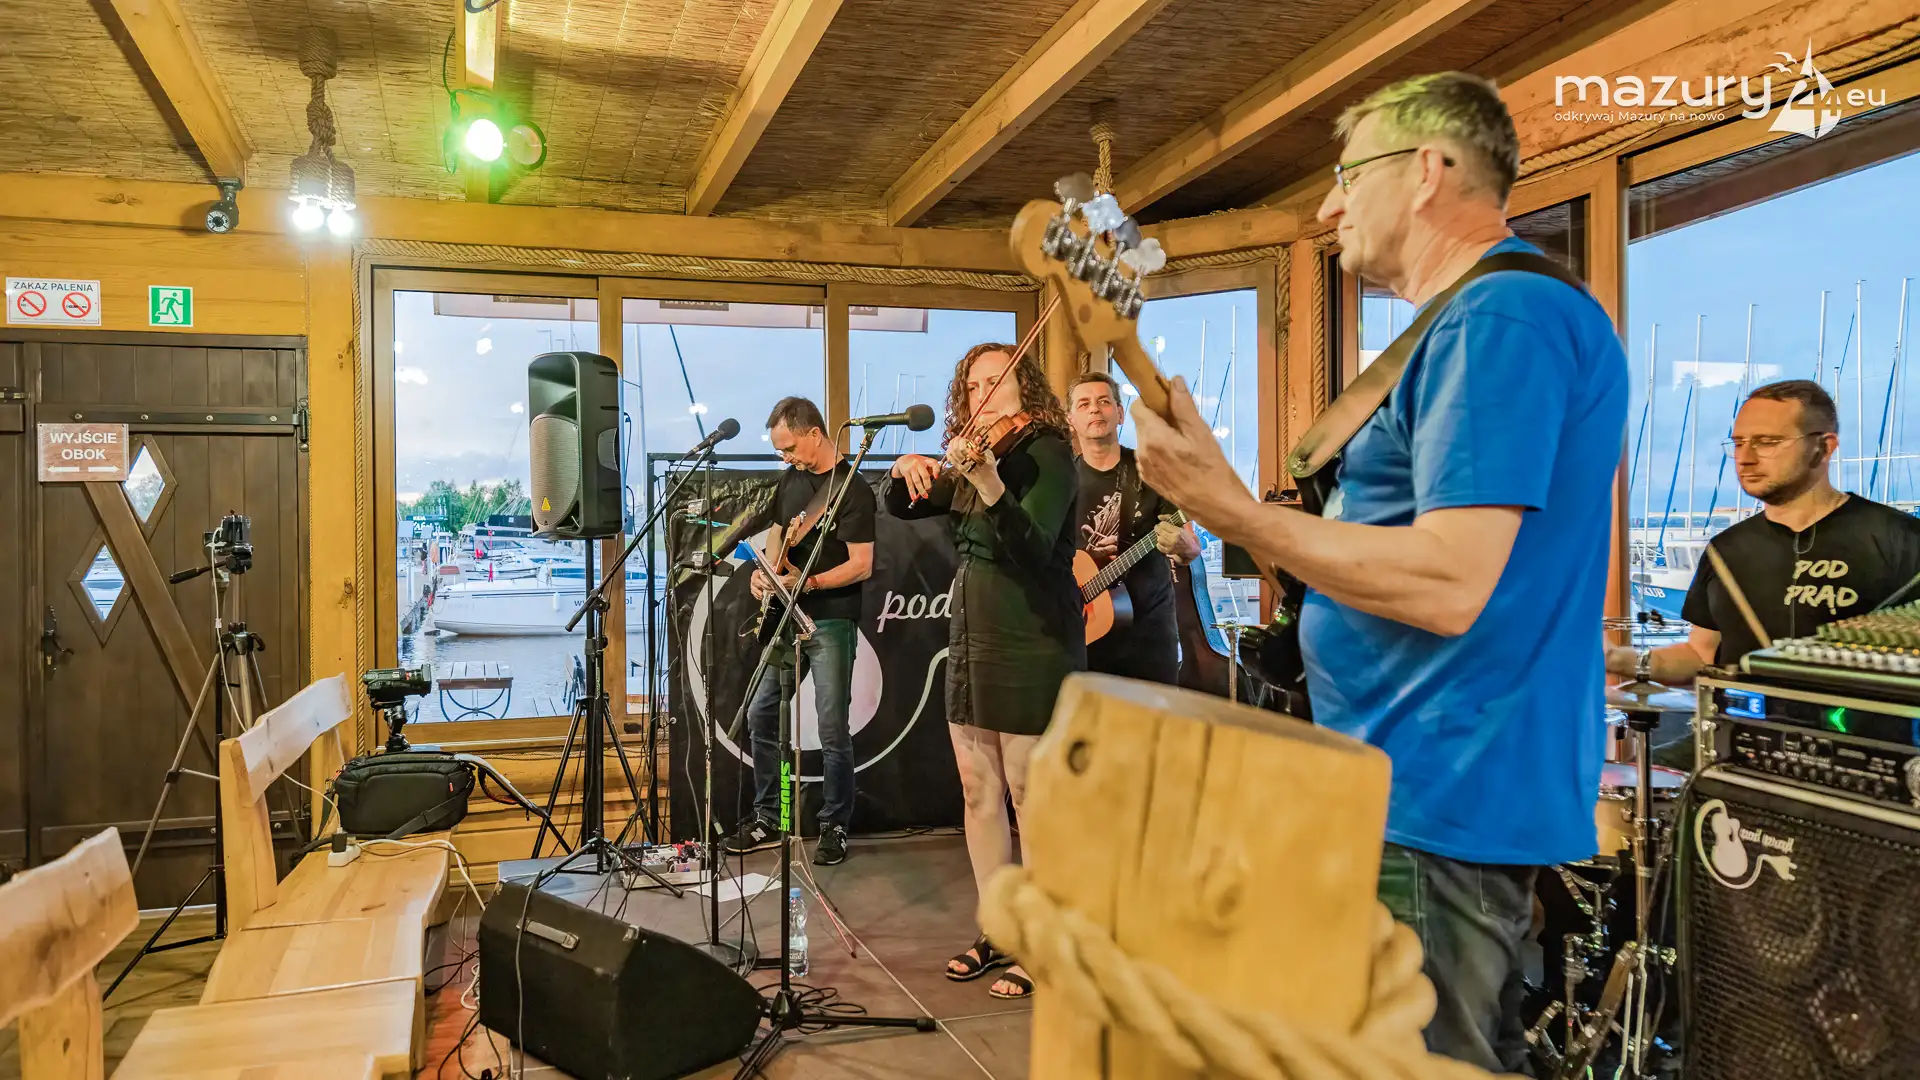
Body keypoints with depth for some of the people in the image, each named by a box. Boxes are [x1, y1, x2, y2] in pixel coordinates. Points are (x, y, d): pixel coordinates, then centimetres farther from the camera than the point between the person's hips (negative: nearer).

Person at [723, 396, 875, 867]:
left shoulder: (852, 488, -12)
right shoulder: (791, 478, 11)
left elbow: (861, 565, -16)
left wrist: (806, 583, -24)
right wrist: (764, 571, 0)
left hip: (831, 621, -8)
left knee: (833, 730, -4)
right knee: (761, 714, 10)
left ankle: (834, 827, 12)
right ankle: (767, 819, 23)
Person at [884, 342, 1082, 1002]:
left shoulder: (1046, 453, -10)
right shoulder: (969, 464, 13)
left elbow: (1034, 547, -25)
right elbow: (900, 508, 16)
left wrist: (988, 483, -41)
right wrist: (908, 471, -6)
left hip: (1033, 649, -8)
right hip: (971, 644, 8)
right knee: (978, 792, 12)